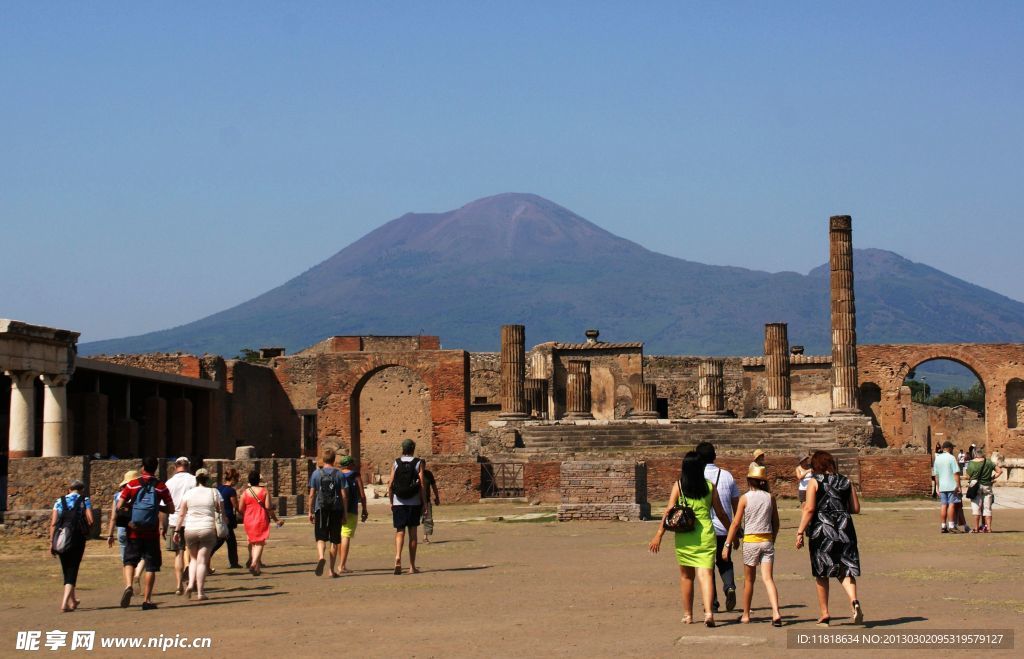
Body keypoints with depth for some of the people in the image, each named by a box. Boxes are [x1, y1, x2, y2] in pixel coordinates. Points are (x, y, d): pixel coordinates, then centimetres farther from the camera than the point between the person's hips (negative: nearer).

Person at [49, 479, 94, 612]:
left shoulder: (59, 501, 8)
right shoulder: (85, 501, 1)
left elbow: (53, 523, 1)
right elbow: (90, 521, -9)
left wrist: (51, 542, 3)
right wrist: (86, 531, 11)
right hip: (77, 540, -3)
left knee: (66, 571, 18)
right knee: (72, 571, 0)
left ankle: (72, 600, 33)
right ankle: (65, 603, -15)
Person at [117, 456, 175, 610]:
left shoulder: (132, 485, -1)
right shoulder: (161, 486, -1)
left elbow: (120, 506, -3)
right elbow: (171, 509, 2)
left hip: (134, 532, 0)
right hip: (151, 533, 0)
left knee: (130, 561, 13)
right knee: (151, 566, 6)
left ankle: (128, 585, -13)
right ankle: (147, 600, 4)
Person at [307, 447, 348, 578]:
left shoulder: (316, 474, 1)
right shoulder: (339, 474, 0)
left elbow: (312, 495, 1)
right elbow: (344, 495, -2)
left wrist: (310, 512, 9)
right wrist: (345, 513, 5)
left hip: (321, 509, 0)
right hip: (336, 510, 0)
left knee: (320, 538, 3)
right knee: (334, 540, 9)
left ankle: (321, 557, -28)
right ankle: (332, 570, 11)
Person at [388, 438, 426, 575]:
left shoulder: (395, 463, 3)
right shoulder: (418, 463, -1)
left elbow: (390, 485, 0)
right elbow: (422, 485, -5)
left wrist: (391, 502, 10)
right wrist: (423, 503, 1)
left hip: (398, 503, 1)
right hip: (414, 502, -1)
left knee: (400, 531, 5)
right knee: (412, 533, 6)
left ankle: (398, 557, -21)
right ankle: (412, 566, 8)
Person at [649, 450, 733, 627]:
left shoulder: (678, 485, 0)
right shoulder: (710, 486, 3)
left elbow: (669, 511, -5)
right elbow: (721, 513, 7)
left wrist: (659, 535, -4)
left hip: (684, 537, 0)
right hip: (706, 535, 0)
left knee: (686, 576, 15)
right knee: (705, 574, -4)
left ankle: (687, 615, 23)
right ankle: (708, 611, -23)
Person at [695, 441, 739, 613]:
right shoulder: (727, 476, 4)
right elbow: (736, 504, 7)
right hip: (726, 528, 3)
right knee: (725, 562, 20)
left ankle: (712, 602, 8)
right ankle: (730, 586, -5)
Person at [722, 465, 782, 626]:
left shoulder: (745, 498, -5)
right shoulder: (770, 497, 3)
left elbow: (736, 523, -6)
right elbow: (776, 523, 9)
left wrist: (727, 544, -2)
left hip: (750, 541, -2)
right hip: (767, 541, 2)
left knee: (749, 580, 12)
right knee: (768, 578, -3)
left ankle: (746, 615, 23)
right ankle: (776, 613, -21)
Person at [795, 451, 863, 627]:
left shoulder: (815, 482, -3)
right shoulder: (846, 482, 8)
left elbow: (809, 509, -12)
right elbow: (856, 508, 9)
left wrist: (800, 532, -9)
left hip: (822, 529, -3)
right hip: (844, 530, 3)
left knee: (821, 574, 9)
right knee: (845, 570, 6)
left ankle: (825, 614, 12)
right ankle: (854, 601, -21)